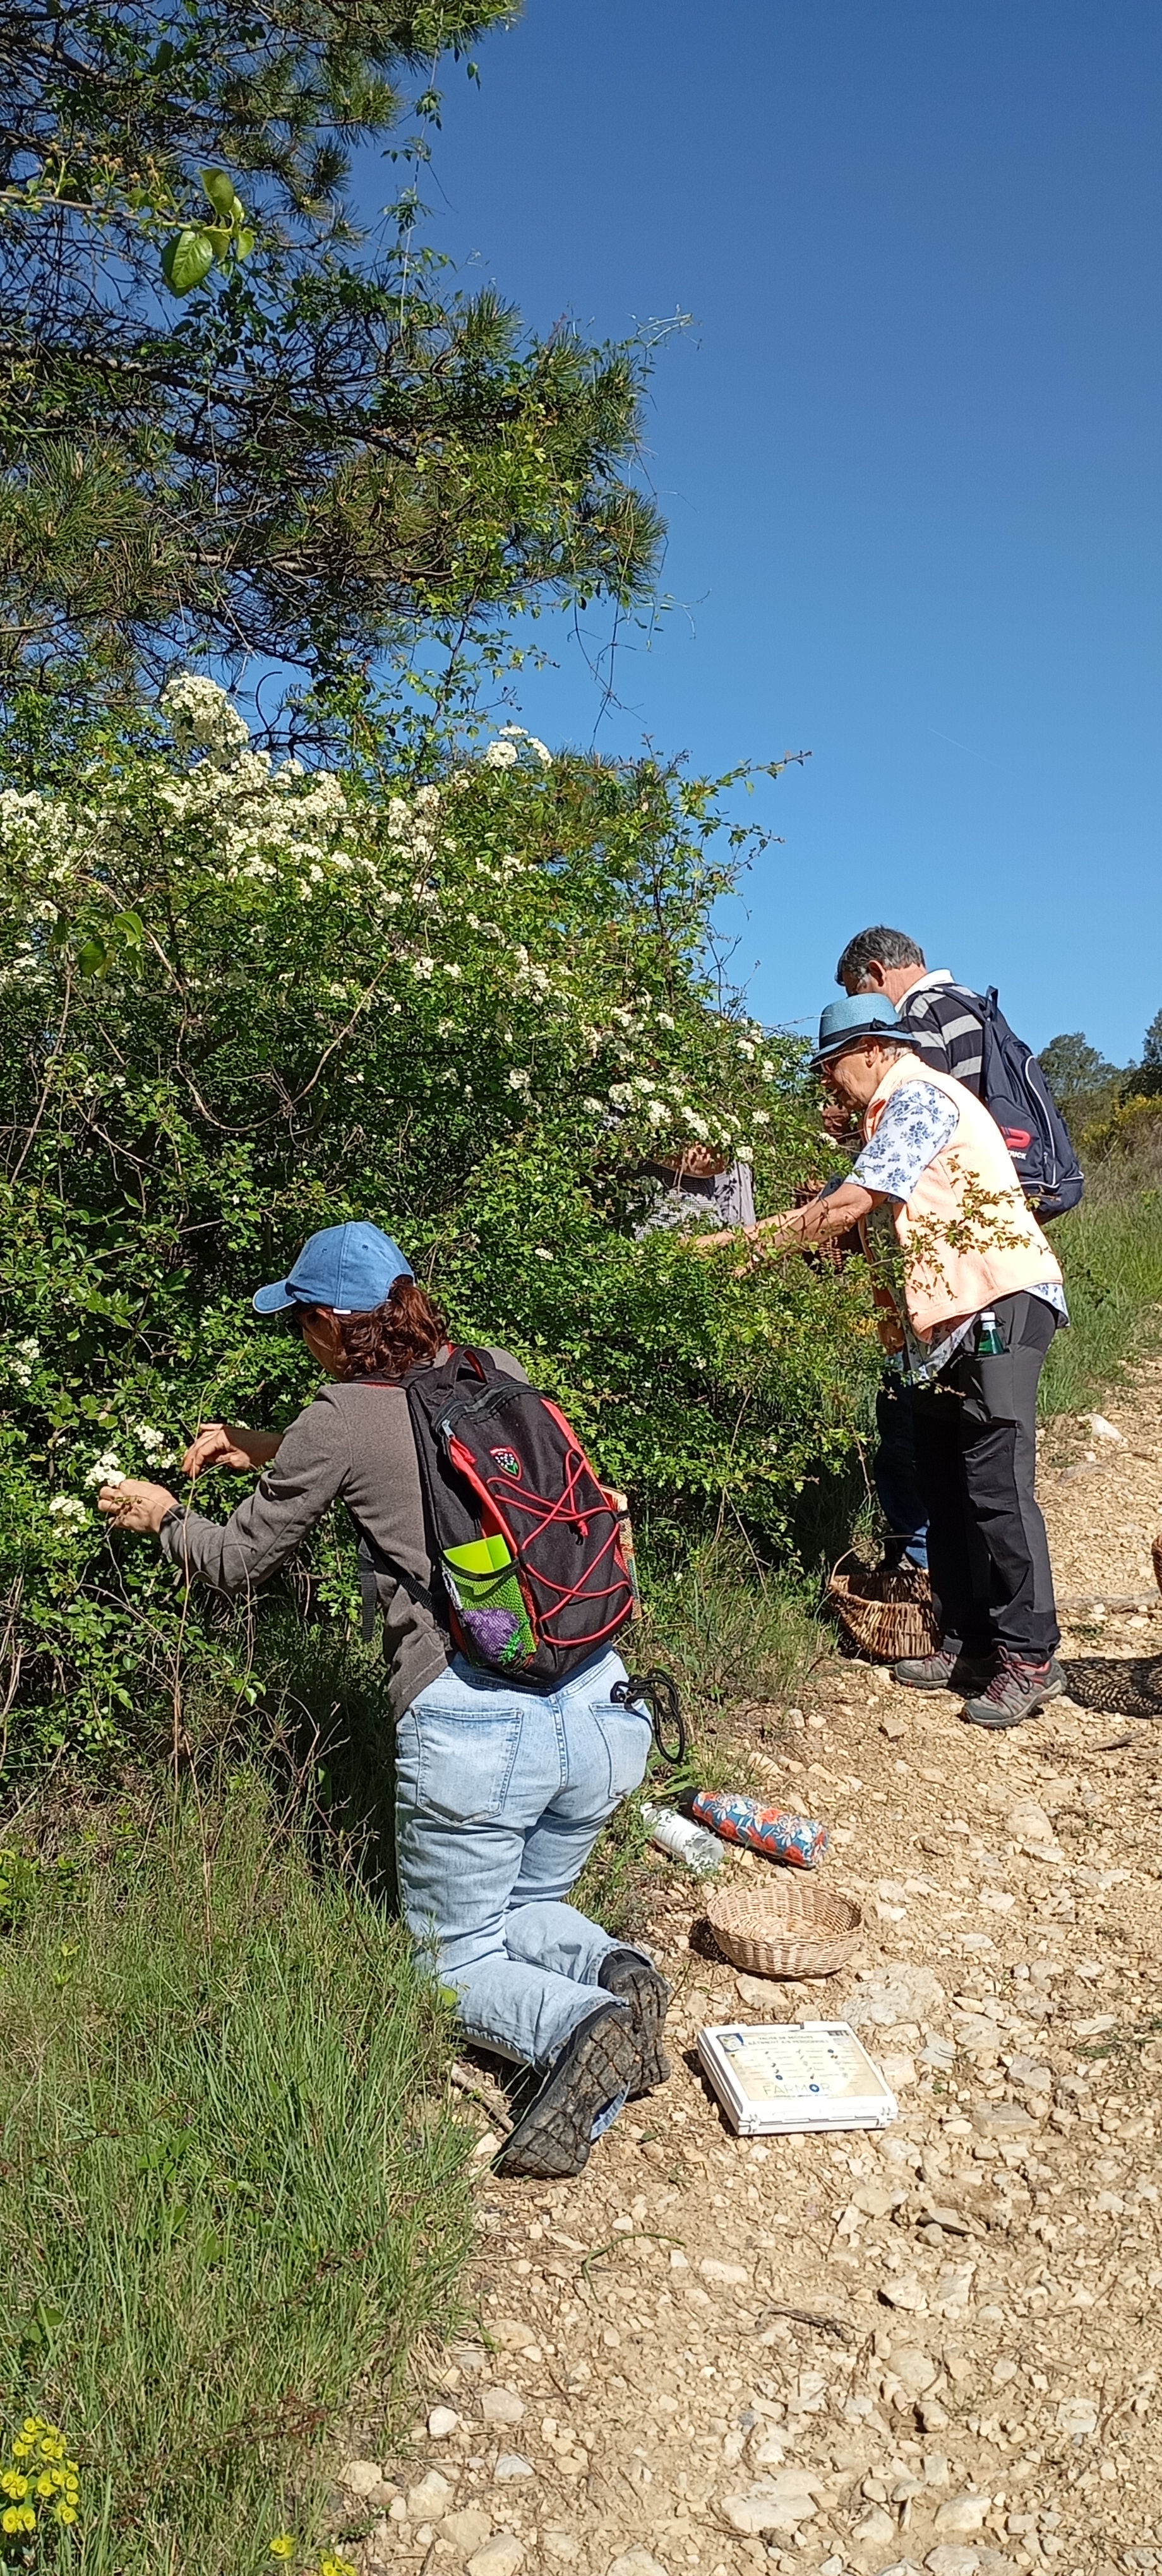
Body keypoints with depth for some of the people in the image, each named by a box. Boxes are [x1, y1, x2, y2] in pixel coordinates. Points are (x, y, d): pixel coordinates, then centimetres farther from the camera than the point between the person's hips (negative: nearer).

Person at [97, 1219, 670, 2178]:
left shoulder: (341, 1422, -6)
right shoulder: (503, 1374, 9)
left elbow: (238, 1563, 9)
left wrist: (163, 1514, 29)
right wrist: (274, 1449, 31)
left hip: (473, 1727, -5)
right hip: (598, 1706, 6)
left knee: (456, 1957, 18)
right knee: (527, 1910, 29)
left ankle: (578, 2025, -10)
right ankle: (616, 1970, -1)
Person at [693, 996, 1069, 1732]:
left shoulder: (918, 1096, -10)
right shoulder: (892, 1113, 21)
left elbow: (847, 1207, -16)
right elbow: (858, 1221, 16)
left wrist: (743, 1241, -9)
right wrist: (756, 1246, 5)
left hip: (1001, 1302, -10)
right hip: (949, 1317, 10)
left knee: (996, 1484, -11)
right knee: (946, 1487, 10)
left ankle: (1030, 1658, -5)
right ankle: (967, 1643, 18)